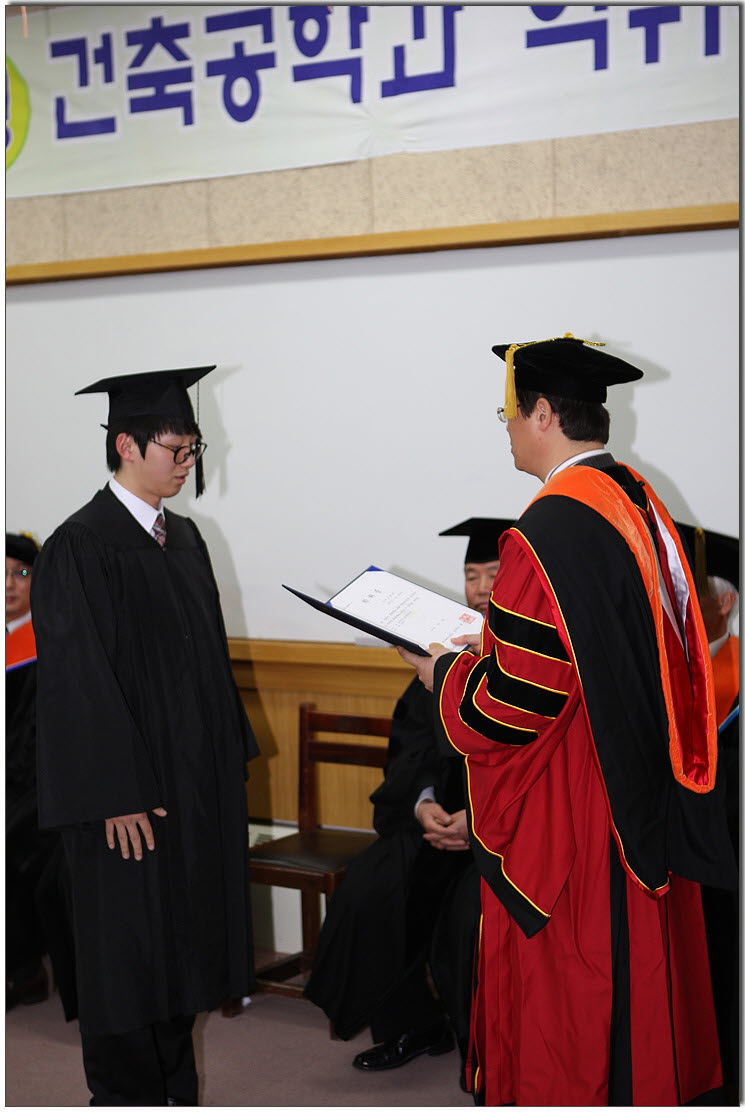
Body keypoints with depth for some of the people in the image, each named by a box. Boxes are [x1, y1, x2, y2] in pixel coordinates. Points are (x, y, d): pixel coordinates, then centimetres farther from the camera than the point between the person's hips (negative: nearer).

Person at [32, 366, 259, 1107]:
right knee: (130, 944, 4)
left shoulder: (183, 537, 10)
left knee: (182, 935, 15)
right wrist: (119, 797, -19)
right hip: (131, 789, -8)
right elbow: (80, 680, -17)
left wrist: (230, 754, 14)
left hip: (196, 780, 8)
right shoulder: (80, 548, -14)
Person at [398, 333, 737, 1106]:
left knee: (562, 998, 6)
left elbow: (510, 707, -23)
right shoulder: (640, 504, 4)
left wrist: (442, 672, -4)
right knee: (629, 979, 20)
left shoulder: (548, 535, -24)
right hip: (643, 805, 9)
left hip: (568, 821, -9)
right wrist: (489, 641, 16)